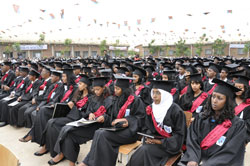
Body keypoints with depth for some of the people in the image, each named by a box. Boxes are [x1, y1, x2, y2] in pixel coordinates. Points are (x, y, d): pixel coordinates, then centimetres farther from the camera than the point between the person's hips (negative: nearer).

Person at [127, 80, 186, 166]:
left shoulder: (176, 110, -12)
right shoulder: (151, 108, 4)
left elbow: (179, 135, -10)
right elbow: (146, 127, 14)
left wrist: (160, 142, -17)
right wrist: (148, 137, -8)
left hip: (170, 145, -4)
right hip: (153, 140, 5)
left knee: (145, 150, -27)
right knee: (143, 149, -26)